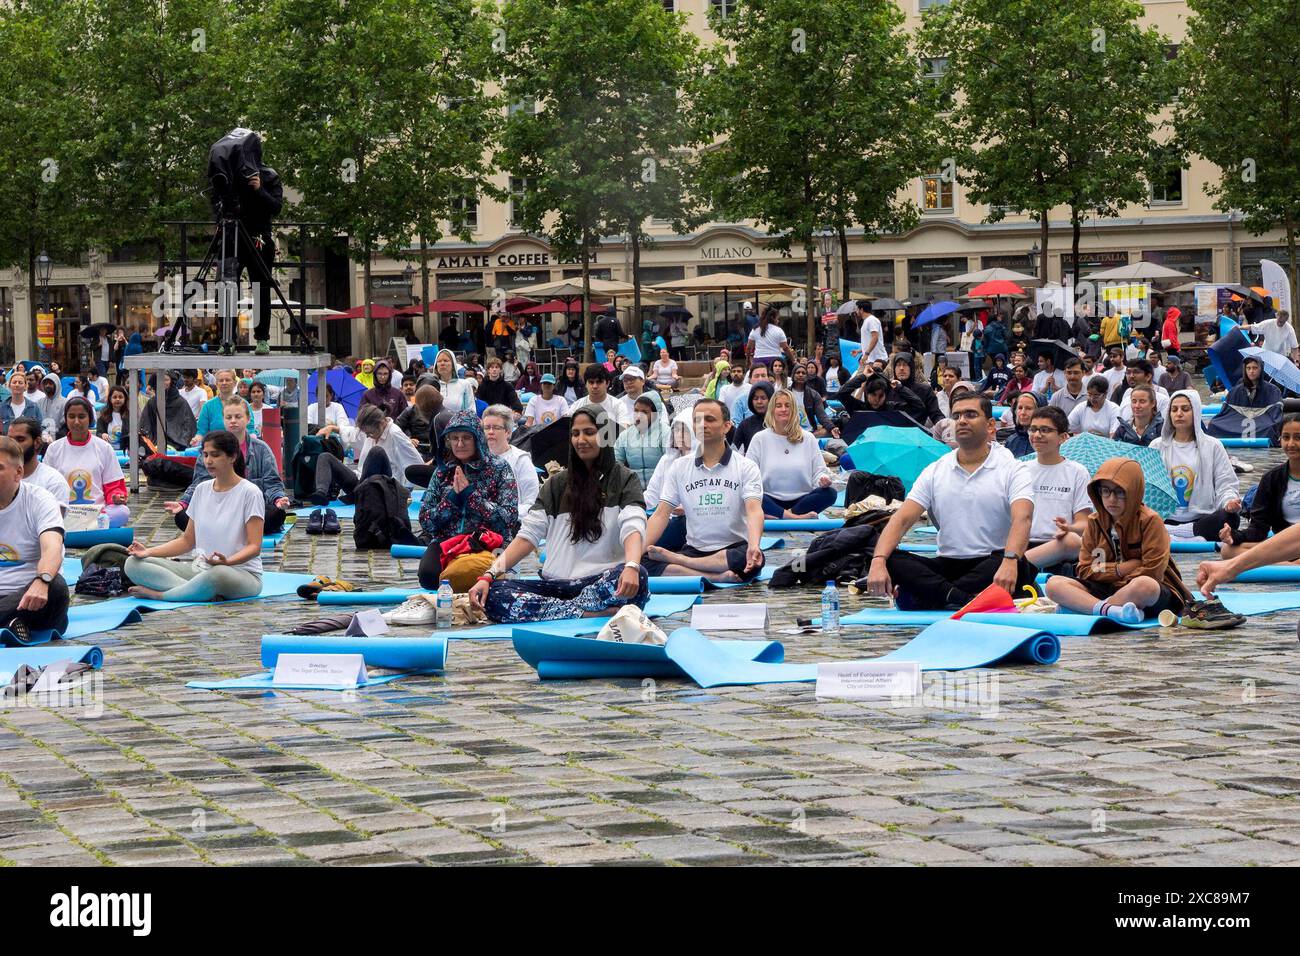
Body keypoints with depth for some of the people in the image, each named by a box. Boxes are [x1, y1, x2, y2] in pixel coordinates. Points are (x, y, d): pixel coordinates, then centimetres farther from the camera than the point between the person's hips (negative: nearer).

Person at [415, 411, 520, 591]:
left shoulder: (499, 468, 4)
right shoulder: (442, 471, 14)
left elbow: (509, 519, -7)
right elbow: (426, 522, 9)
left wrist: (470, 493, -10)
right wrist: (452, 496, -6)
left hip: (486, 544, -3)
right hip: (446, 543, 3)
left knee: (454, 574, -34)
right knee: (428, 575, -28)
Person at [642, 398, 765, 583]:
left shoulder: (746, 467, 0)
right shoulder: (679, 467, 8)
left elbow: (754, 510, -15)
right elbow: (661, 514, 1)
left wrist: (754, 546, -36)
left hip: (735, 549, -1)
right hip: (694, 549, 1)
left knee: (752, 560, -38)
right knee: (644, 562, -26)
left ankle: (675, 559, -23)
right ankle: (716, 577, -33)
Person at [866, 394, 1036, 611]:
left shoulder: (1012, 469, 0)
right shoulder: (934, 472, 11)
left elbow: (1022, 519, -18)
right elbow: (902, 519, 1)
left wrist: (1010, 561, -39)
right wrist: (878, 562, -19)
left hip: (993, 564, -3)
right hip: (947, 565, 3)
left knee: (1019, 567, -37)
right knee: (891, 561, -21)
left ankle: (925, 597, -35)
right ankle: (963, 598, -39)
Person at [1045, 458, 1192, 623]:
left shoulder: (1150, 520, -7)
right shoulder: (1094, 522, 8)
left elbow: (1152, 572, -13)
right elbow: (1084, 571, 4)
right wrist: (1120, 569, -10)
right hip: (1107, 590, 5)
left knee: (1145, 585, -42)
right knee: (1054, 584, -17)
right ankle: (1111, 611, -37)